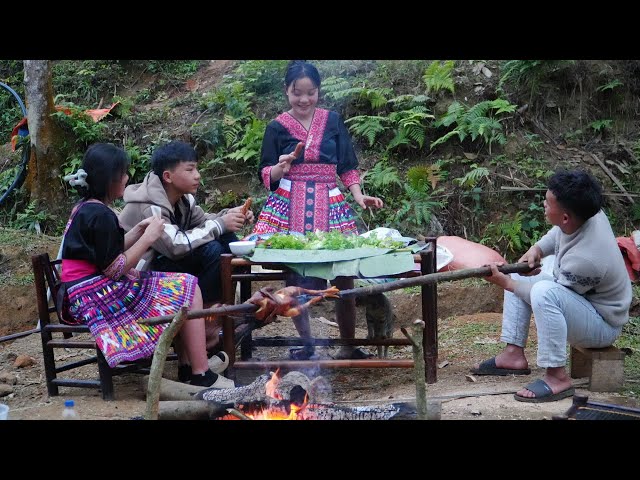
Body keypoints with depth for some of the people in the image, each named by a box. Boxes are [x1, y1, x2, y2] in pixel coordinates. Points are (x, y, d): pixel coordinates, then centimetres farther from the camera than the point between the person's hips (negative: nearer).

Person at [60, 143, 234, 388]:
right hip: (99, 297, -10)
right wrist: (148, 238, -11)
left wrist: (137, 231, 7)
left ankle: (186, 363, 15)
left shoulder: (84, 208, 12)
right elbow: (114, 269, -19)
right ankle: (202, 376, -6)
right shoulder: (101, 215, -18)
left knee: (181, 287, 19)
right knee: (188, 289, -7)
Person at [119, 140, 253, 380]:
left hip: (168, 263, 9)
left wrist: (231, 216, -10)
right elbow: (176, 245, -35)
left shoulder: (181, 197, 0)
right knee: (211, 251, -26)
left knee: (226, 239, -2)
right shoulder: (146, 207, -26)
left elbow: (202, 221, 11)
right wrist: (220, 224, -28)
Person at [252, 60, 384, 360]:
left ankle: (348, 345, 8)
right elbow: (265, 175, 6)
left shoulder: (333, 121, 10)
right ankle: (305, 343, 15)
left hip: (330, 205, 1)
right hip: (290, 207, -1)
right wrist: (281, 168, -15)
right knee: (294, 274, -2)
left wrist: (358, 195, -3)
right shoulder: (277, 127, 6)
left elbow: (347, 166, 12)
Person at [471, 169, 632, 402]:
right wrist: (537, 248, -7)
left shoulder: (585, 259, -36)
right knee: (516, 276, 11)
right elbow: (558, 232, 10)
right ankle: (513, 354, 6)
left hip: (603, 326, -9)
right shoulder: (589, 214, -15)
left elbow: (549, 295, -20)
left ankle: (557, 376, -27)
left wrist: (505, 283, -13)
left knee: (544, 291, -37)